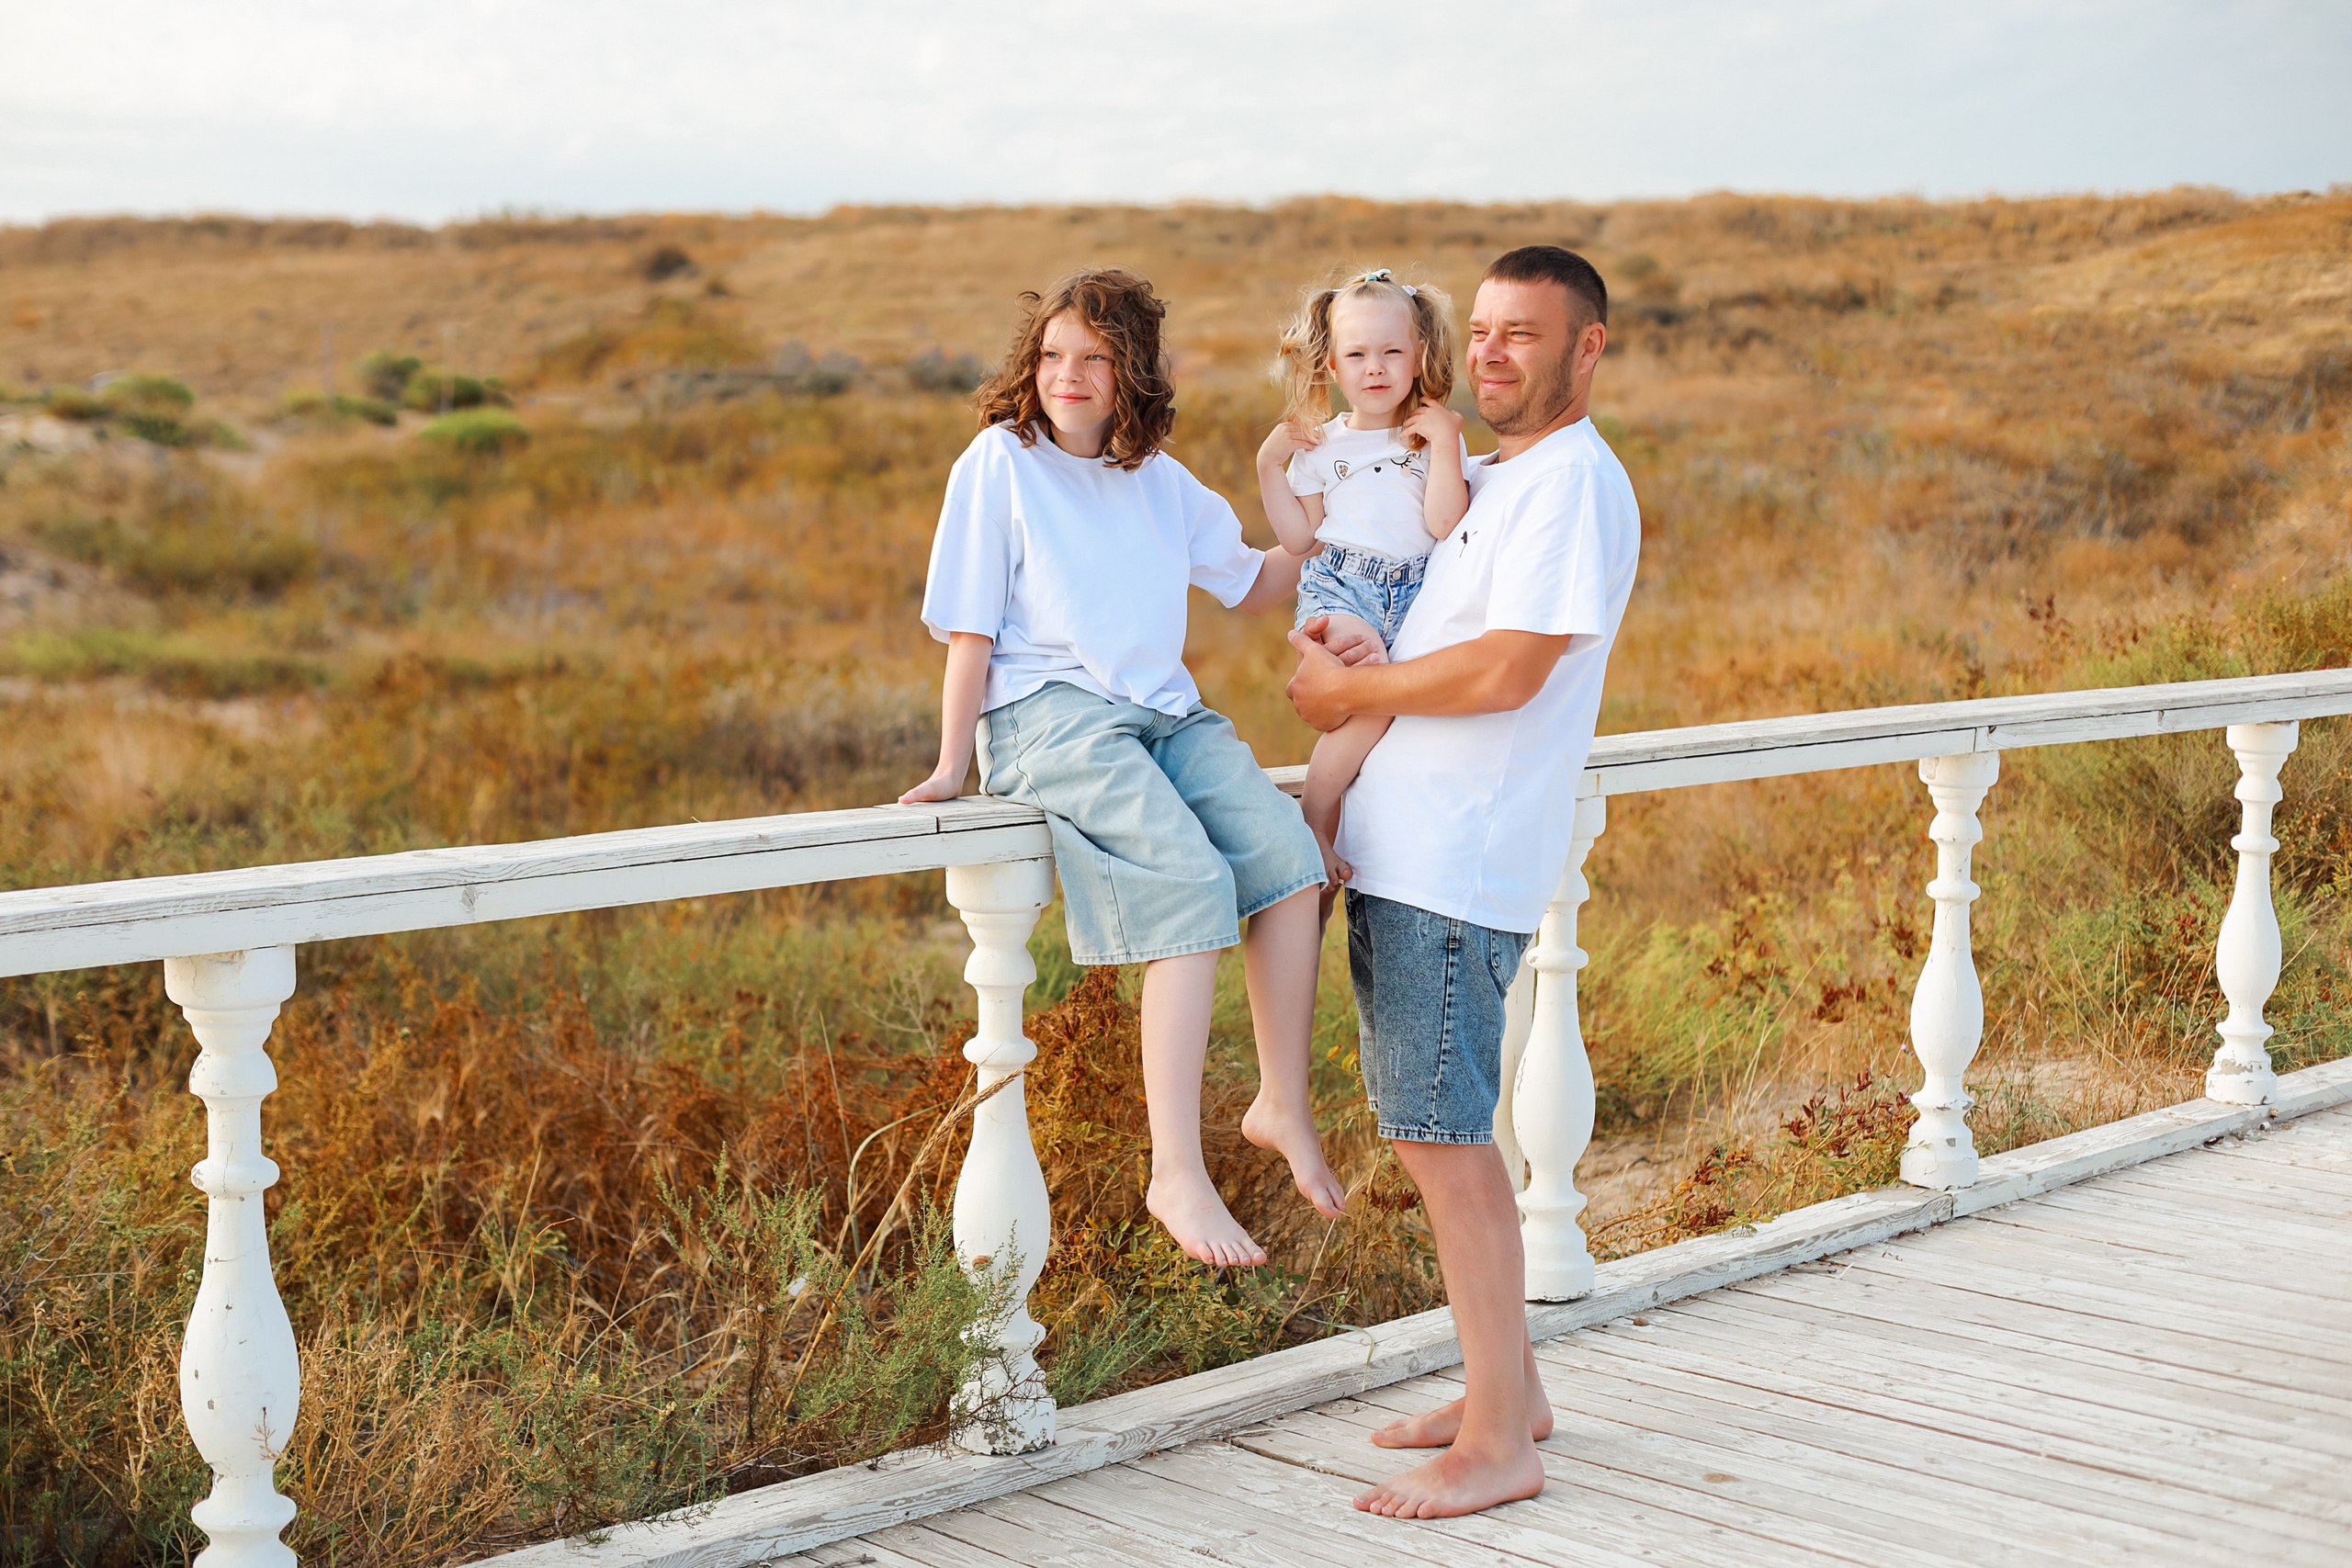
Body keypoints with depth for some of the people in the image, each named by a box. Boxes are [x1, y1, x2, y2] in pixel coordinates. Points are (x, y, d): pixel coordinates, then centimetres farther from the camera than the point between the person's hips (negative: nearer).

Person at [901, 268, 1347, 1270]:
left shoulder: (1159, 480, 17)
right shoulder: (1000, 460, 2)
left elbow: (1251, 586, 28)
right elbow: (969, 629, 1)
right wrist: (951, 767, -2)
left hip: (1163, 713, 6)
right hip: (1045, 715, -6)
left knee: (1289, 857, -20)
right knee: (1193, 882, -28)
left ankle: (1281, 1106, -6)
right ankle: (1177, 1173, -29)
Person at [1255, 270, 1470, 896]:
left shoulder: (1436, 437, 11)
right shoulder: (1318, 445, 13)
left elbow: (1446, 526, -2)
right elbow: (1302, 540, 11)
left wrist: (1445, 445, -7)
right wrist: (1270, 468, 5)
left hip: (1413, 594, 2)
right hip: (1339, 587, -2)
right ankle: (1314, 821, -17)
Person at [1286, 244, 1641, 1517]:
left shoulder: (1574, 482, -12)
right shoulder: (1496, 476, 19)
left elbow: (1505, 671, -21)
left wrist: (1350, 690, -8)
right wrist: (1350, 658, 9)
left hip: (1457, 863, -10)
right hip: (1405, 851, 10)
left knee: (1442, 1139, -8)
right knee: (1444, 1134, 15)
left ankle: (1497, 1446, 0)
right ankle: (1508, 1388, 27)